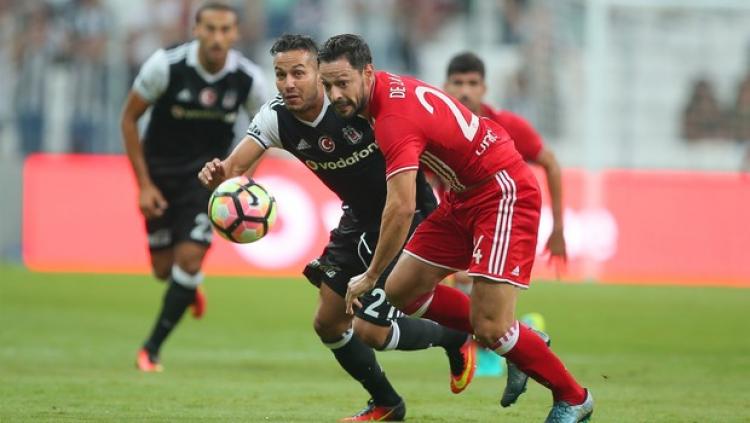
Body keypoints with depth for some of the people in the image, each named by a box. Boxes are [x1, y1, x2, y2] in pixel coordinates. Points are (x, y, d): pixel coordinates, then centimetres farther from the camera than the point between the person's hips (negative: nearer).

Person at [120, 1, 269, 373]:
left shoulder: (248, 78, -15)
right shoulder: (166, 66, -21)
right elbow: (129, 118, -9)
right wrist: (144, 185, -12)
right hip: (161, 171, 0)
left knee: (189, 259, -16)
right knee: (164, 269, 6)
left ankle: (151, 349, -2)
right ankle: (188, 290, 45)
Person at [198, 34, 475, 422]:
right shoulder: (276, 118, -10)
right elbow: (235, 166, -18)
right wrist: (217, 174, -43)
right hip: (359, 219, 7)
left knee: (371, 330, -11)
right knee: (328, 323, 9)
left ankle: (456, 337, 17)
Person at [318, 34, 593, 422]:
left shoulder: (395, 117, -27)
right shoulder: (388, 89, 1)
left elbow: (401, 209, -31)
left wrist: (370, 276, -20)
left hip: (503, 193, -10)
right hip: (465, 195, 10)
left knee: (490, 330, -15)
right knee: (401, 292, 8)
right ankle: (511, 338, 21)